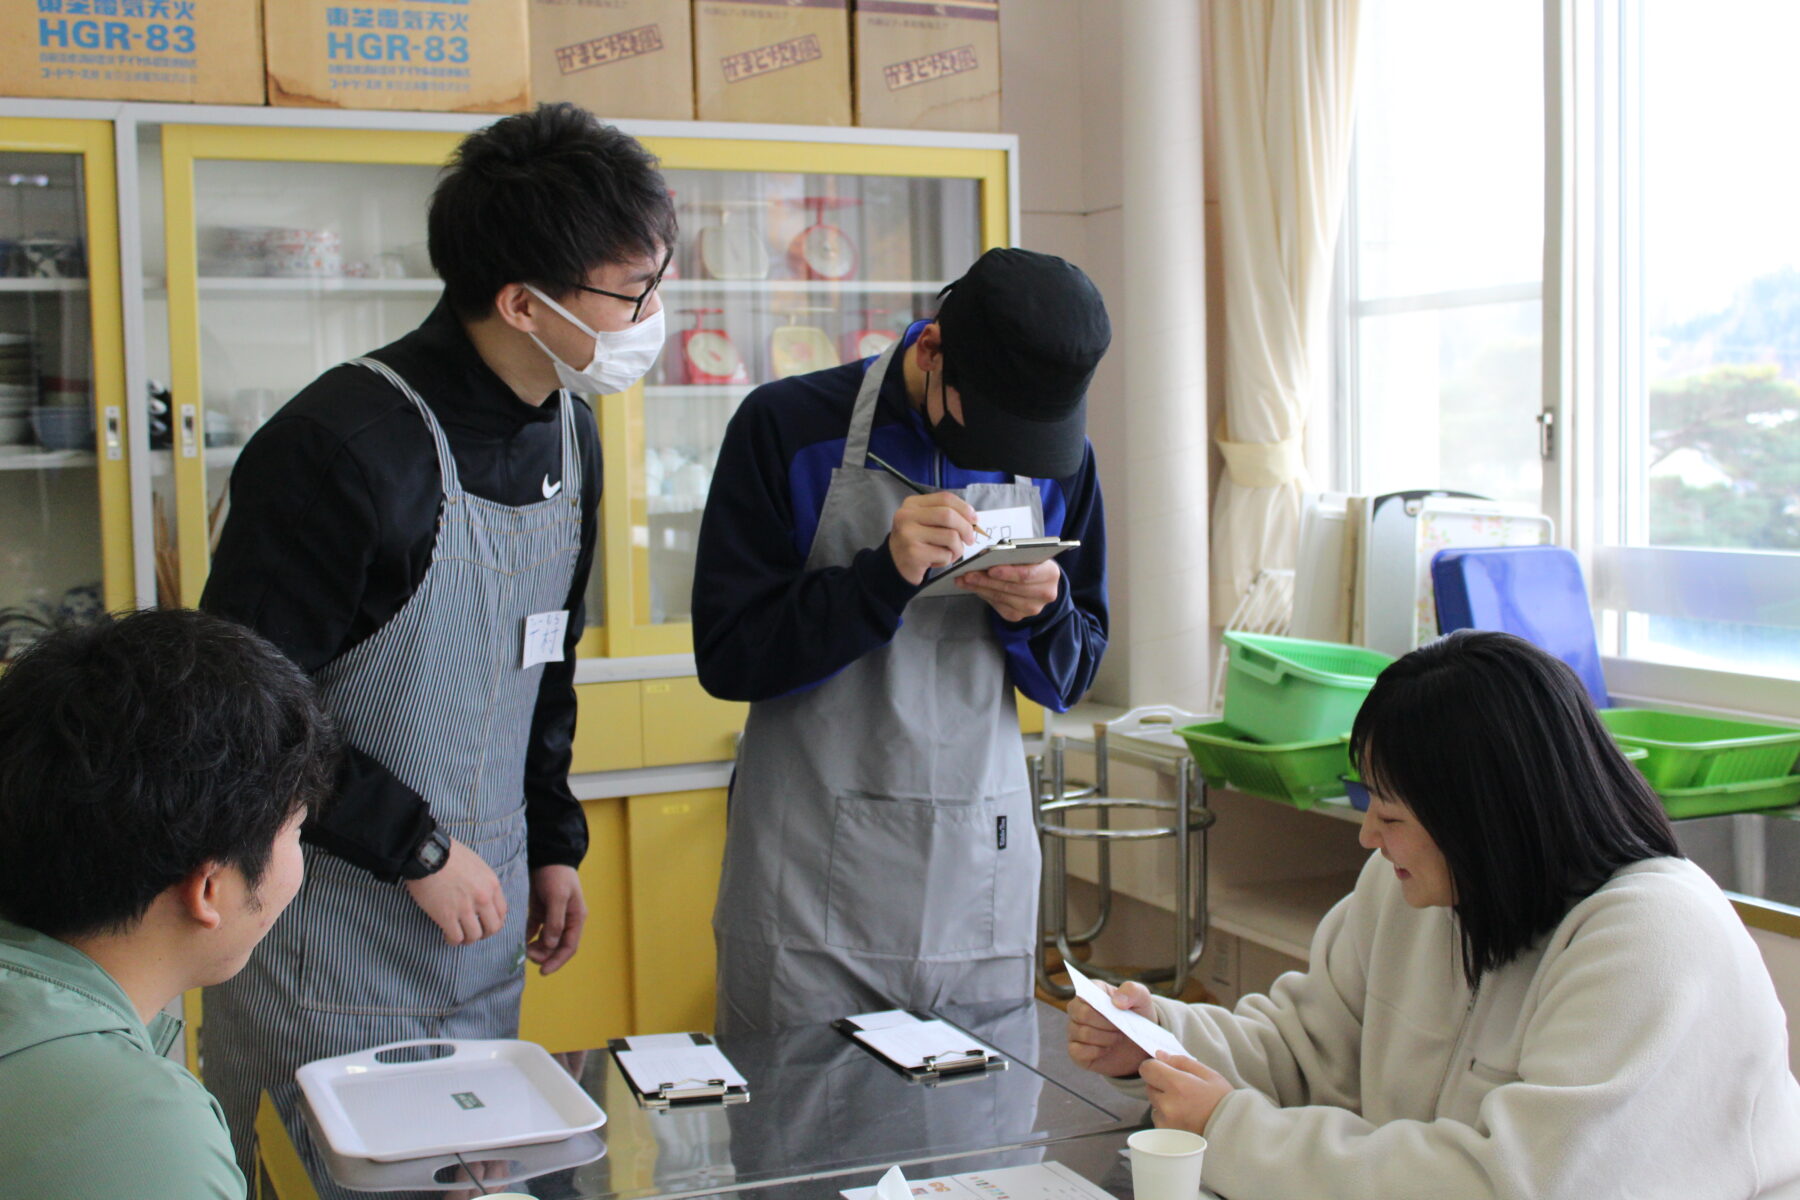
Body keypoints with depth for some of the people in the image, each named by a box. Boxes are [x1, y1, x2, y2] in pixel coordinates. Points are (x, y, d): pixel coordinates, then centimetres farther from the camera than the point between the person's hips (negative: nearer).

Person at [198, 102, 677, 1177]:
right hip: (331, 936, -7)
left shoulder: (568, 434, 5)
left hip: (484, 926, 7)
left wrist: (555, 842, 14)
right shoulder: (346, 447, -22)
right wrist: (419, 849, -16)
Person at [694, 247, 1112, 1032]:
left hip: (982, 877, 3)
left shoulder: (1058, 462, 5)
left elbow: (1071, 678, 12)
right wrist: (885, 577, -20)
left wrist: (1042, 613, -10)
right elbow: (726, 656, -8)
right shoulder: (788, 428, -6)